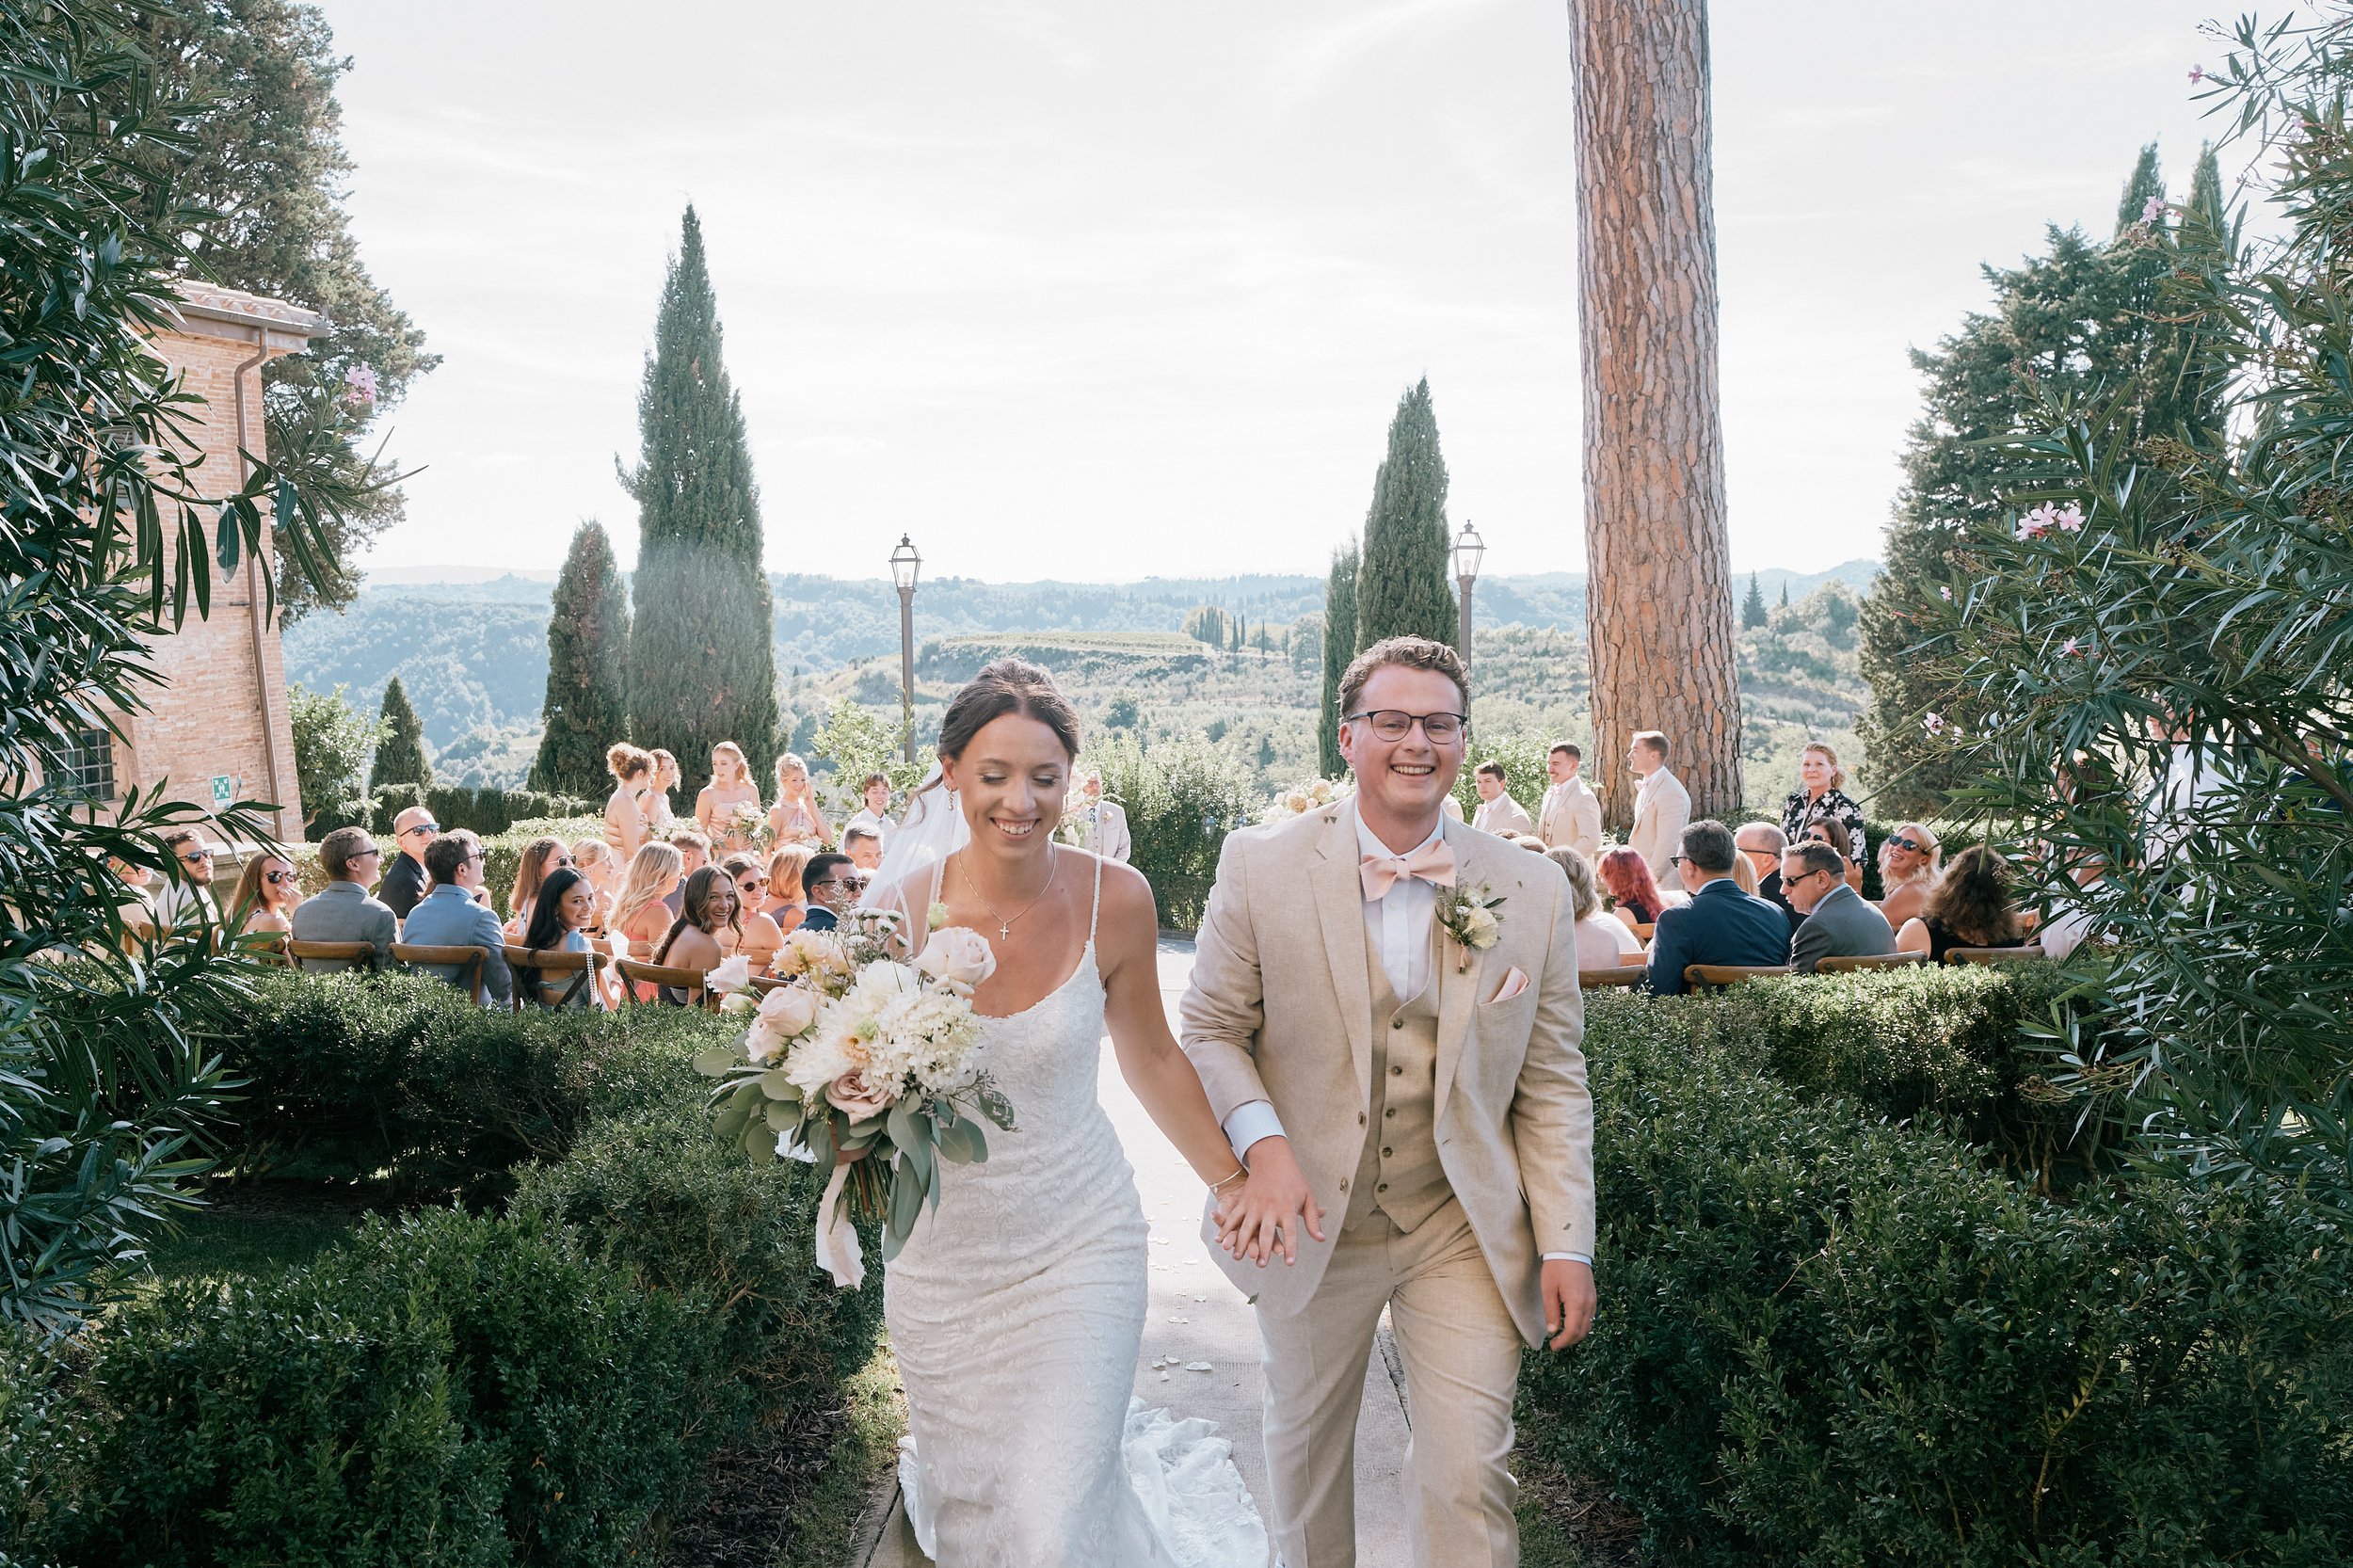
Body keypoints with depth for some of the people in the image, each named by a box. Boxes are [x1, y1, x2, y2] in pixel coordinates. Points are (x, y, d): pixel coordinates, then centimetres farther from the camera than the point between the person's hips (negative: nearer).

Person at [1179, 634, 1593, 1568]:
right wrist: (1262, 1144, -20)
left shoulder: (1534, 894, -5)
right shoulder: (1260, 869, -9)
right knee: (1306, 1442, 21)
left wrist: (1566, 1244, -4)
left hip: (1464, 1234, 0)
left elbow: (1552, 1084, -1)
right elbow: (1212, 1030, -3)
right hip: (1309, 1220, 1)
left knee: (1469, 1474, 1)